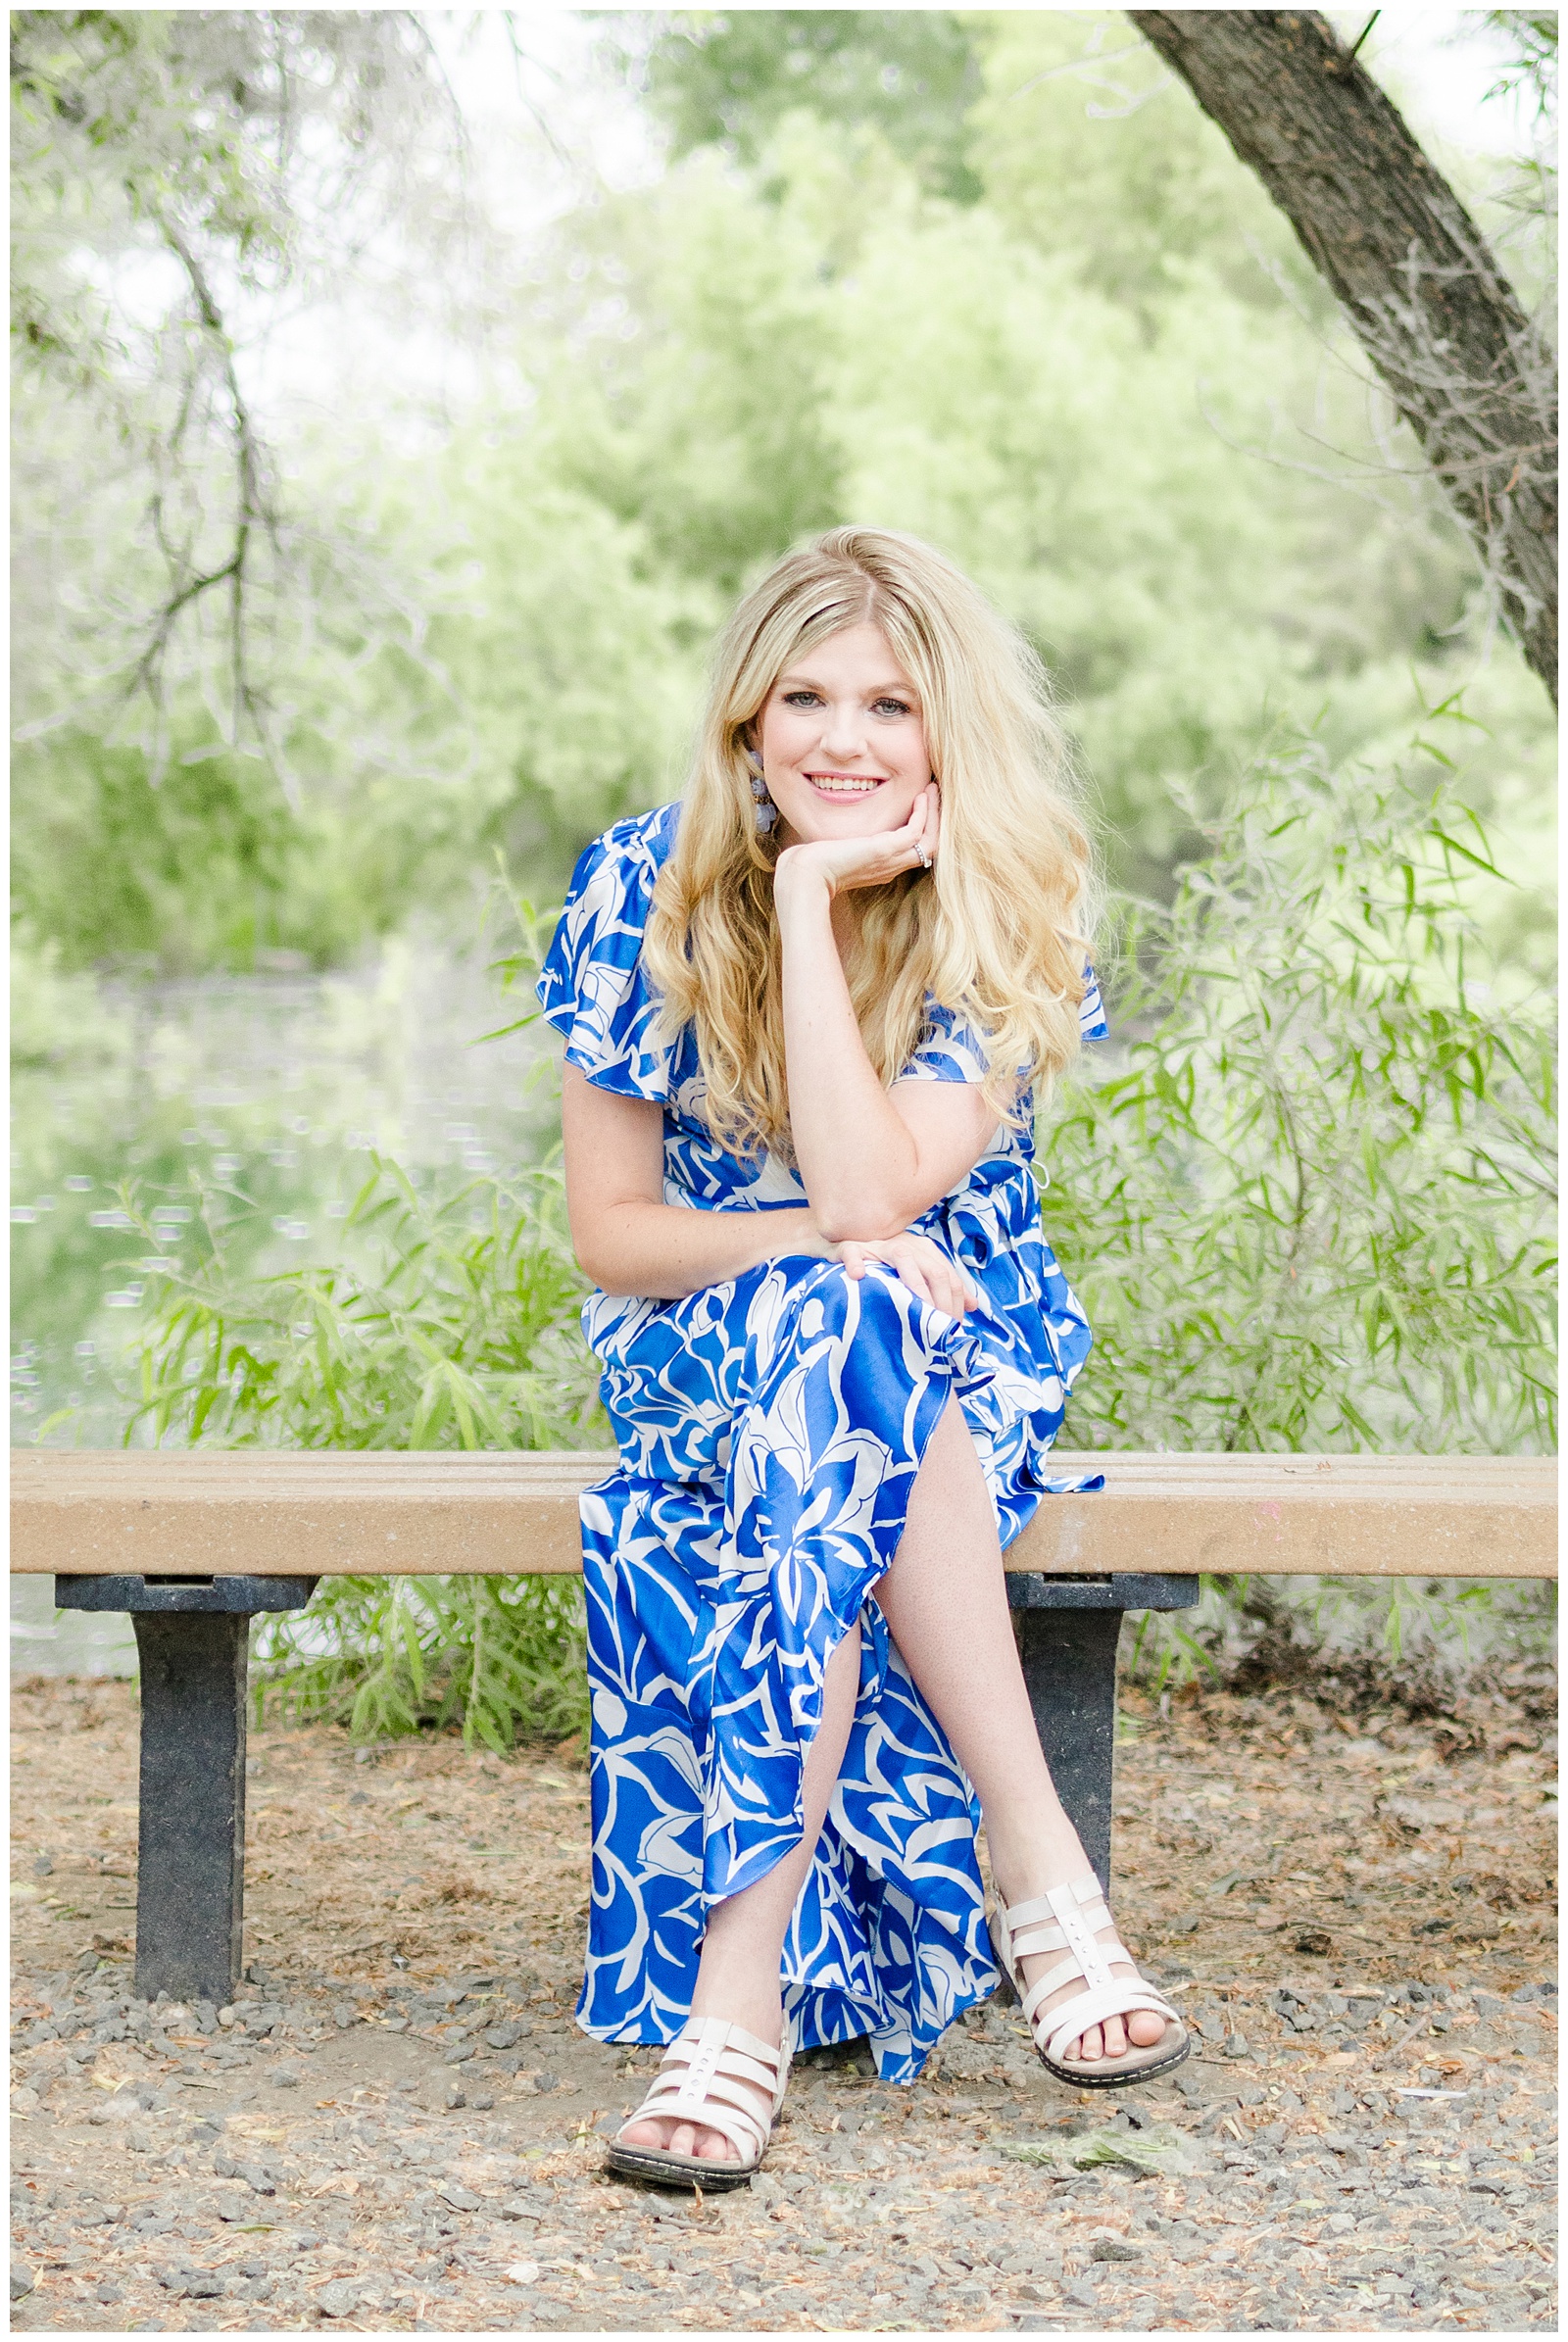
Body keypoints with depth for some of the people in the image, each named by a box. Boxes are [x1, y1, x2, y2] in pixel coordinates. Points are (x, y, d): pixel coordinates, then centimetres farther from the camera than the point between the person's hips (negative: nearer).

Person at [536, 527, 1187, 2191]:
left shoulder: (1009, 920, -9)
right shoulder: (642, 894, -7)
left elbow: (868, 1193, -23)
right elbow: (608, 1234, -4)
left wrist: (813, 898, -24)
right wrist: (817, 1249, -22)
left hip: (958, 1336, 0)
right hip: (700, 1354, 0)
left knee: (845, 1456, -37)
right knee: (844, 1332, -36)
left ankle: (744, 1983, -35)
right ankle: (1035, 1870, -34)